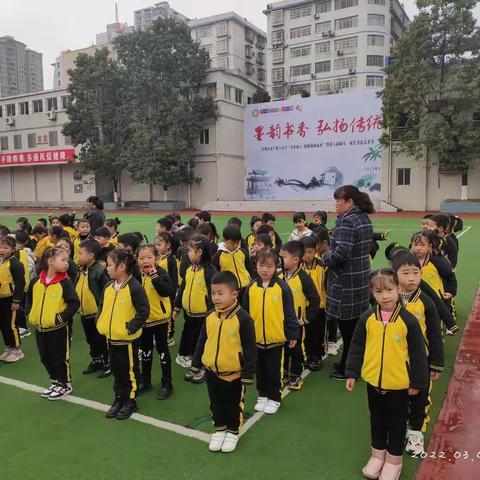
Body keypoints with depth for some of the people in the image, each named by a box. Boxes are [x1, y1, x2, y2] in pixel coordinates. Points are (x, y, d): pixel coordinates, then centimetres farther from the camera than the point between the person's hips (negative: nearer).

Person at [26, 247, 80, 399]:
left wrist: (62, 318, -18)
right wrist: (31, 314, 7)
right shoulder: (36, 281, 0)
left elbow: (74, 303, -16)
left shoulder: (65, 282, -14)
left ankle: (65, 385, 23)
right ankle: (55, 382, 35)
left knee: (60, 357, 5)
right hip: (40, 328, 6)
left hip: (59, 329, -5)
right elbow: (29, 298, 16)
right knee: (45, 358, 17)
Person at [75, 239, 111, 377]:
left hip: (97, 313, -8)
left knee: (101, 340, 6)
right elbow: (76, 289, 15)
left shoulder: (100, 271, -22)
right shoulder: (81, 270, 5)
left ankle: (107, 364, 21)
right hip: (84, 313, 8)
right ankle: (96, 361, 37)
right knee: (91, 340, 21)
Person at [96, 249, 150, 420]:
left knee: (129, 370, 7)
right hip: (111, 337, 7)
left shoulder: (134, 287, -19)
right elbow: (102, 307, 16)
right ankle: (119, 399, 35)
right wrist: (100, 323, 2)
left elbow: (144, 311, -18)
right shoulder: (108, 287, 4)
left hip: (128, 339, -7)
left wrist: (130, 327, -20)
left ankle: (130, 402, 23)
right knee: (116, 370, 19)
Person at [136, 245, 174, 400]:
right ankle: (145, 381, 34)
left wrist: (154, 276, -33)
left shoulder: (161, 272, -15)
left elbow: (167, 291, -31)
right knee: (145, 351, 17)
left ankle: (167, 384, 19)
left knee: (162, 350, 7)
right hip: (143, 319, 5)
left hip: (160, 318, -4)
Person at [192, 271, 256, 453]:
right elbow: (202, 342, 9)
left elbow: (250, 348, -16)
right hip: (212, 371, 5)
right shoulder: (210, 317, -3)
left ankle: (233, 432, 35)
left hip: (234, 373, -5)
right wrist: (196, 363, 12)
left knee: (233, 405, 15)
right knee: (216, 404, 20)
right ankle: (219, 429, 40)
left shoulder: (242, 318, -20)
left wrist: (248, 373, -14)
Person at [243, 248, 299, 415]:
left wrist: (292, 334, -4)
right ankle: (262, 396, 36)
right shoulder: (251, 287, -3)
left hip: (276, 338, -3)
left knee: (273, 371, 11)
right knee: (260, 370, 18)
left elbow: (289, 313, -6)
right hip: (255, 338, 3)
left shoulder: (282, 287, -11)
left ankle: (275, 398, 29)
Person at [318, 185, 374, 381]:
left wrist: (324, 260, -8)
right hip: (361, 278, 9)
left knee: (347, 327, 2)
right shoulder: (365, 219, 11)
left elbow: (341, 253, -26)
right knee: (357, 324, 17)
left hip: (345, 283, -9)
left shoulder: (347, 221, -18)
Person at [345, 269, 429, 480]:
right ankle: (378, 453, 39)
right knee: (377, 418, 20)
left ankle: (394, 459, 33)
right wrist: (352, 373, 2)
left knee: (397, 421, 15)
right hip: (373, 380, 3)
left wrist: (418, 381, -4)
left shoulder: (408, 320, -14)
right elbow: (356, 347, 1)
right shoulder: (367, 318, -8)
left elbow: (418, 353, -7)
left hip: (399, 383, -2)